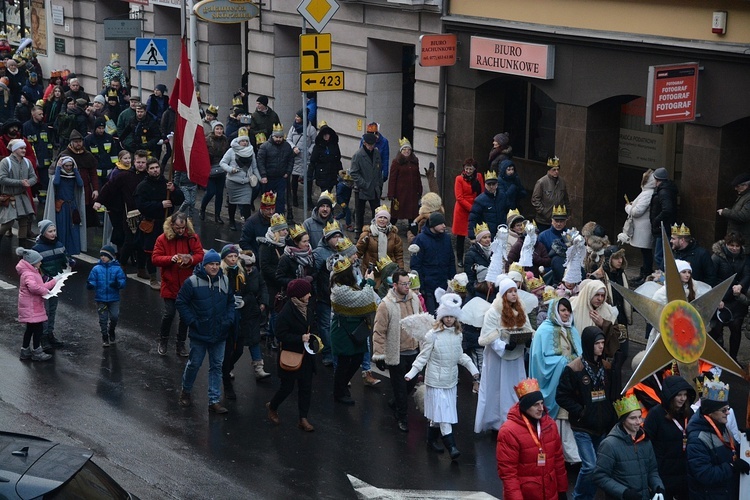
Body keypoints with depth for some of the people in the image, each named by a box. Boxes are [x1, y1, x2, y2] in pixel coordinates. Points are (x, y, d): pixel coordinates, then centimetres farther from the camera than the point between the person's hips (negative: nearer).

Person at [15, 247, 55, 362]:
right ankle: (37, 352, 6)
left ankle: (25, 351, 26)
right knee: (38, 327, -3)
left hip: (32, 307, 11)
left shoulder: (32, 272, 13)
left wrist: (54, 281, 17)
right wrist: (45, 291, -26)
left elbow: (41, 286, 19)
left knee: (30, 328, 17)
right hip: (31, 307, -11)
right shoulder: (28, 274, -21)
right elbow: (33, 286, -40)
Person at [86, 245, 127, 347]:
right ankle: (105, 337, 24)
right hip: (100, 299, 1)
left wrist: (117, 284, -29)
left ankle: (111, 331, 25)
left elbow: (122, 281, -8)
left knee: (115, 316, -6)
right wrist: (90, 285, -23)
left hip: (114, 298, -1)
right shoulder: (96, 269, -1)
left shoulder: (117, 268, -4)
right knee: (103, 319, 7)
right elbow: (92, 282, -1)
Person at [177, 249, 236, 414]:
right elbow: (181, 302, -8)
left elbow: (231, 302, 13)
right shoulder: (192, 282, -13)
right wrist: (192, 321, -12)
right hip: (199, 334, -4)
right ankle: (186, 391, 34)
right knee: (194, 364, 9)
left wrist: (229, 319, 0)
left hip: (219, 334, 4)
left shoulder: (225, 281, 2)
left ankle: (214, 401, 12)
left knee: (217, 366, 6)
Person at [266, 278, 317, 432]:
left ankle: (303, 419, 14)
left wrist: (313, 337, 0)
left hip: (305, 355, 7)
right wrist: (300, 338, -25)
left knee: (306, 387, 6)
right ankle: (272, 407, 32)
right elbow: (280, 334, -19)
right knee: (287, 387, 4)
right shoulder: (287, 312, -19)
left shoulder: (307, 310, 5)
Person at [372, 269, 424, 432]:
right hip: (397, 354, -6)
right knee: (400, 387, 6)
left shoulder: (414, 298, 0)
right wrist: (379, 355, -14)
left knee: (411, 382, 19)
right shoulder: (386, 305, -18)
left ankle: (396, 404, 45)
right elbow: (379, 331, -15)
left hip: (414, 351, 6)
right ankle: (401, 417, 23)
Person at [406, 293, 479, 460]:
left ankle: (432, 439, 28)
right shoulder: (433, 335, -12)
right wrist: (412, 373, -16)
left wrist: (472, 368, 10)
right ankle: (451, 446, -11)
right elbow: (423, 357, -9)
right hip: (436, 380, -6)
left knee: (438, 413, 11)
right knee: (442, 413, -8)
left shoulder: (457, 334, 6)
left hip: (451, 380, 6)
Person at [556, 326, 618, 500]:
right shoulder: (573, 369, -10)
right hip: (583, 427, -5)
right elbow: (561, 396, -8)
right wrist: (579, 411, -14)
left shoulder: (607, 367, 7)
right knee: (590, 466, -12)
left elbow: (613, 395, 15)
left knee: (599, 467, 9)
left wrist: (612, 417, 4)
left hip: (603, 427, 5)